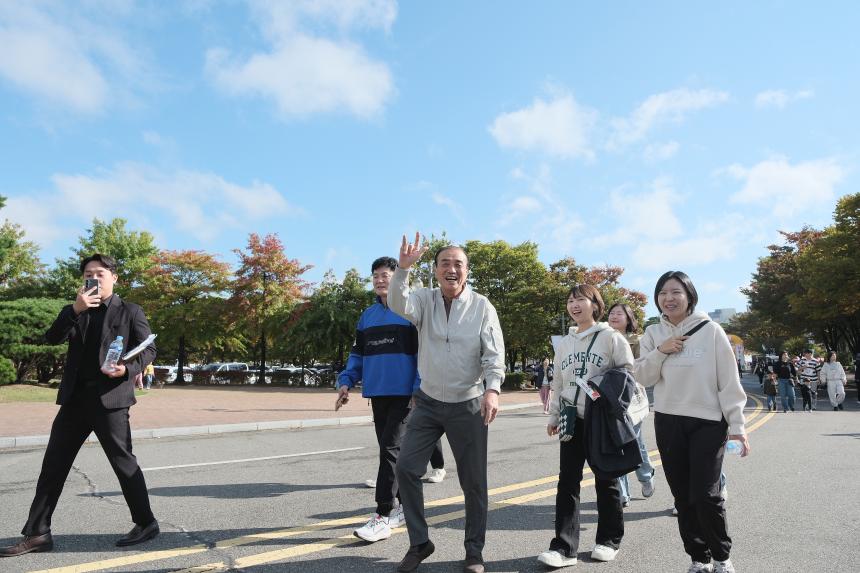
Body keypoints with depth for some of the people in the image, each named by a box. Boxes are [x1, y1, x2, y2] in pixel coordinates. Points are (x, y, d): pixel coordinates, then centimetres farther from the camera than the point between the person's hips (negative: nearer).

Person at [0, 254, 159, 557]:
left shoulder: (130, 311, 1)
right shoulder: (76, 310, 16)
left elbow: (148, 349, -3)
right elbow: (52, 338, 0)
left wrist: (128, 369, -21)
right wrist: (74, 309, -14)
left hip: (109, 398, -5)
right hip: (75, 398, 5)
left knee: (123, 462, 0)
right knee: (53, 464, 7)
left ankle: (146, 523, 13)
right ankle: (37, 533, 17)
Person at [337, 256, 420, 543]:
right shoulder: (367, 315, 14)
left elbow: (423, 352, -9)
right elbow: (358, 353, 17)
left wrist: (420, 390, -16)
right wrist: (346, 381, 4)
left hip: (404, 394, -6)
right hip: (377, 393, 6)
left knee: (390, 448, -9)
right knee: (389, 449, 13)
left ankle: (383, 516, -2)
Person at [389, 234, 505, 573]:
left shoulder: (482, 306, -5)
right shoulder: (424, 299, -1)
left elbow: (494, 354, -9)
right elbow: (398, 306, -22)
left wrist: (492, 389, -24)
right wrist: (403, 268, -36)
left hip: (468, 406, -2)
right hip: (428, 403, 2)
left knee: (473, 481, 6)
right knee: (406, 468, 0)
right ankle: (419, 543, 21)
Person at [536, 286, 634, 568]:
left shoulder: (612, 338, -4)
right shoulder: (564, 343, 11)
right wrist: (554, 416, 12)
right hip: (572, 420, 4)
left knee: (605, 481, 10)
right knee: (567, 482, 1)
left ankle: (609, 540, 27)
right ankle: (564, 547, 4)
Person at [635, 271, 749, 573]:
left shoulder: (710, 330, -5)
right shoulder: (653, 333, 4)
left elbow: (729, 382, -5)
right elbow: (642, 377, 0)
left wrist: (737, 426, -8)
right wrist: (660, 352, -15)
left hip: (708, 423, -3)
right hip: (668, 423, 3)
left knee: (705, 495, -7)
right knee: (683, 498, 10)